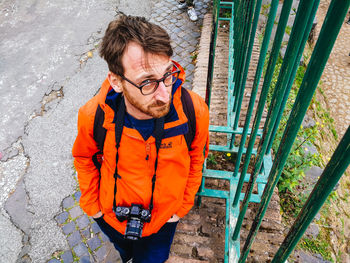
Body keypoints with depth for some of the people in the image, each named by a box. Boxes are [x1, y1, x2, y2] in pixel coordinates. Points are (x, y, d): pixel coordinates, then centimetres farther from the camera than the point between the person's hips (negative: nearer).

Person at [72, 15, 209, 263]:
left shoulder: (194, 110, -32)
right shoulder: (93, 115, -31)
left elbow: (196, 157, -10)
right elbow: (84, 157, -7)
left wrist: (182, 206, -4)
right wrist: (92, 204, -1)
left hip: (162, 221, -1)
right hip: (111, 215, 2)